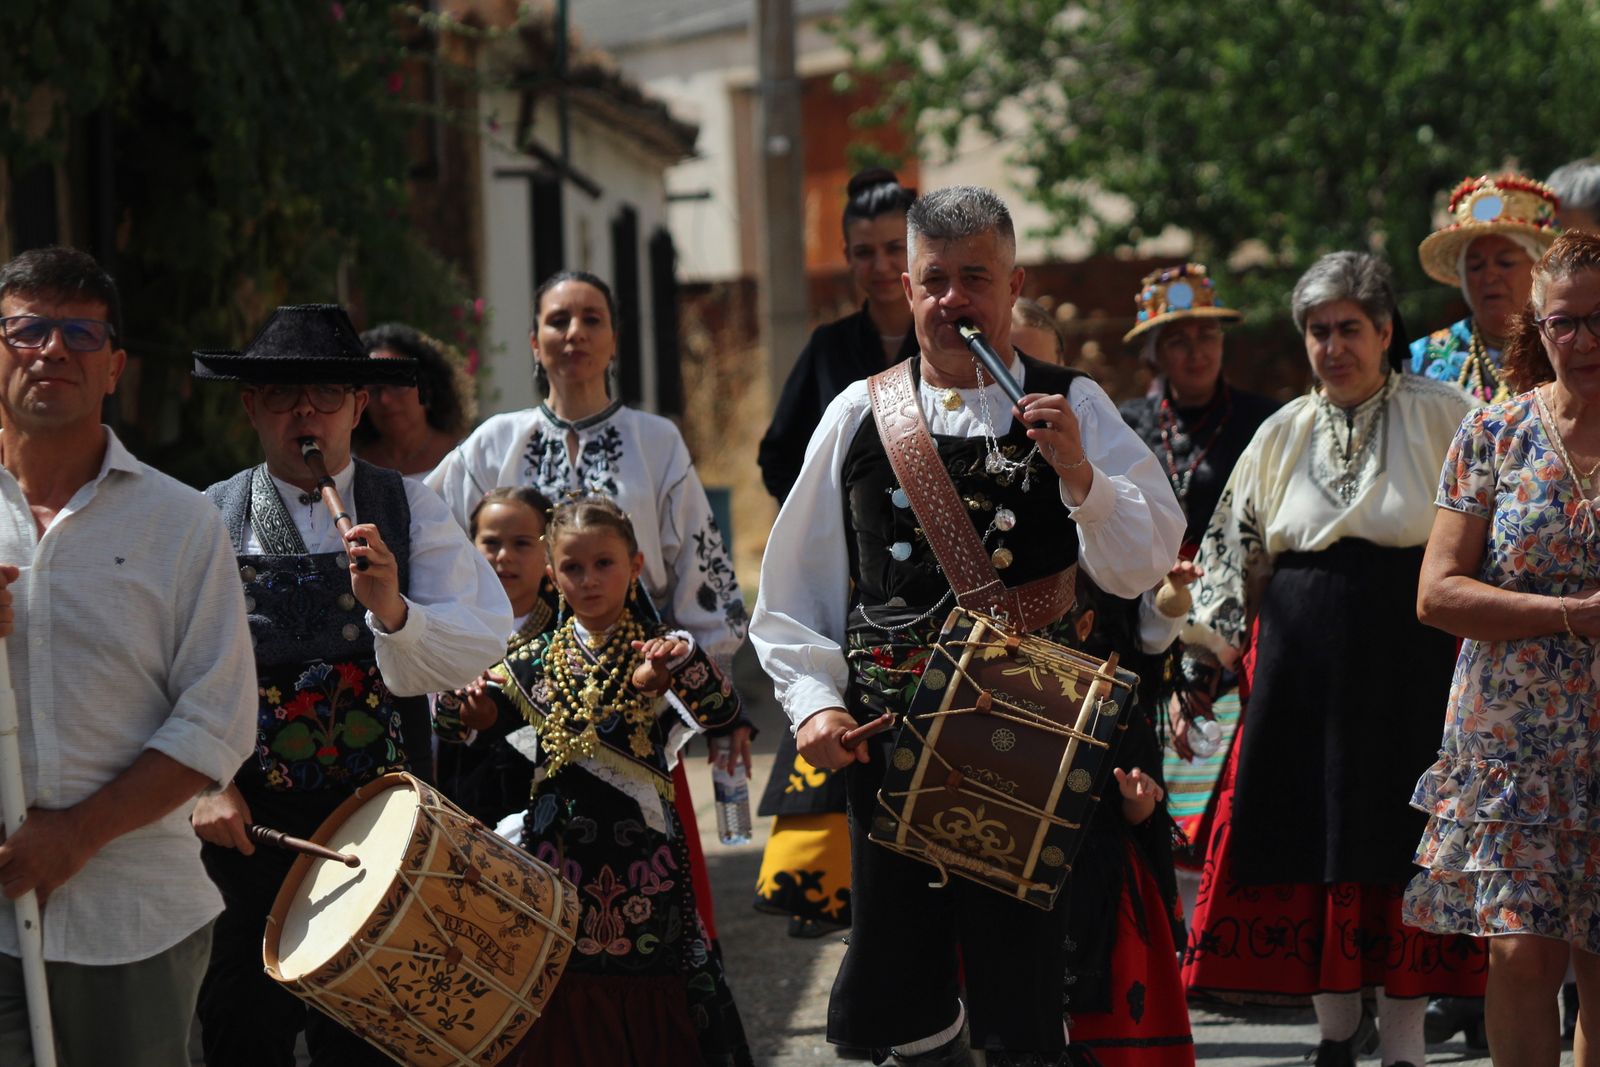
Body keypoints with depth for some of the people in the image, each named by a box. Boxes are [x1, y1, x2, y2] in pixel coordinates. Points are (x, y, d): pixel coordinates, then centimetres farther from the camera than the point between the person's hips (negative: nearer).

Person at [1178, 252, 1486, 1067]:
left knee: (1400, 839, -2)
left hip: (1409, 662, -3)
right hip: (1302, 666, 3)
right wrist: (1212, 645, 10)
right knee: (1313, 834, 3)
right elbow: (1237, 551, 17)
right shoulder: (1283, 434, 11)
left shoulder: (1443, 418, 0)